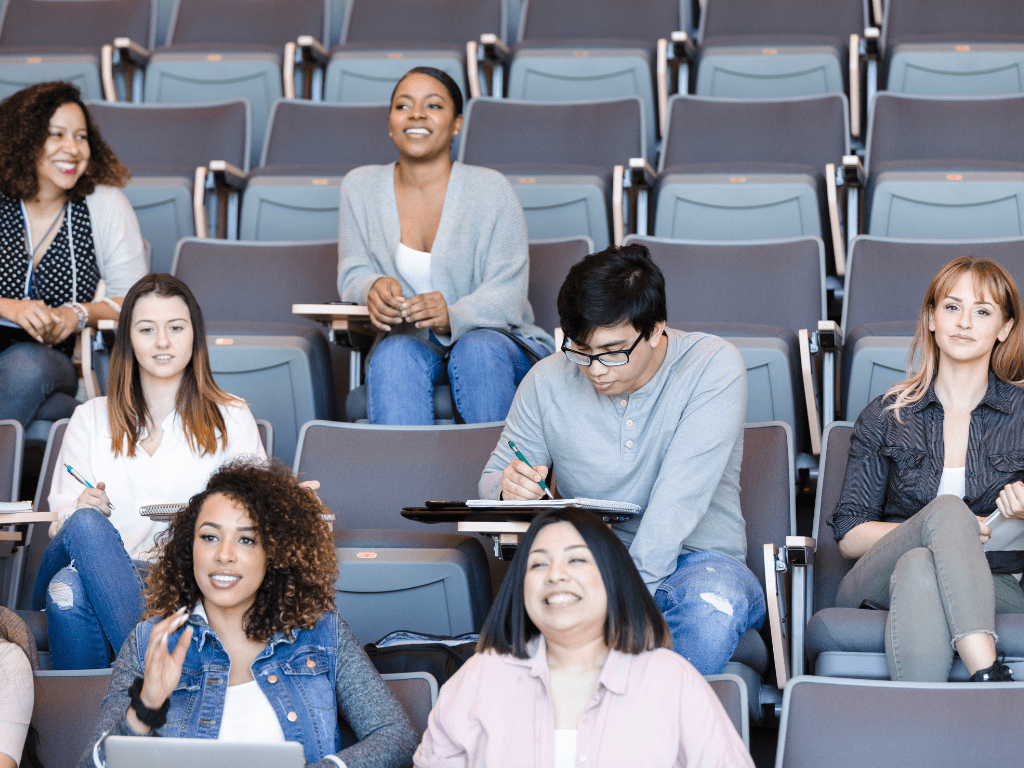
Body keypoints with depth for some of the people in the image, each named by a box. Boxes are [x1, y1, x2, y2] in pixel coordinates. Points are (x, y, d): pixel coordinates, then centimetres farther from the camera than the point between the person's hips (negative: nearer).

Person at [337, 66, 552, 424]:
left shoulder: (490, 188, -5)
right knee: (395, 356, -33)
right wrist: (374, 288, -23)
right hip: (407, 341, 1)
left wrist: (452, 316, -34)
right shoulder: (361, 187, 5)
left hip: (492, 337, -1)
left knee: (477, 352, -35)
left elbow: (507, 294, -12)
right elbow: (353, 274, 4)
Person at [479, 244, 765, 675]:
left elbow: (680, 499, -21)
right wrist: (509, 488, -15)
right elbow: (492, 480, 11)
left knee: (713, 604, -38)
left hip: (695, 562, -1)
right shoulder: (548, 382, -1)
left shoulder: (713, 368, -12)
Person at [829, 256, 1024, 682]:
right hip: (879, 588, 0)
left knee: (919, 570, -36)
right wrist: (943, 527, -12)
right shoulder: (885, 417, 12)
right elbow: (849, 535, 5)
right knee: (948, 508, -34)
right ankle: (989, 680, -50)